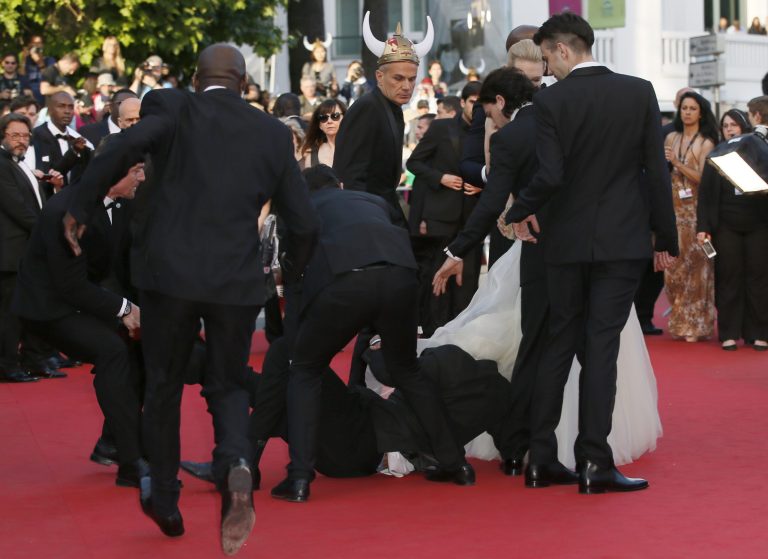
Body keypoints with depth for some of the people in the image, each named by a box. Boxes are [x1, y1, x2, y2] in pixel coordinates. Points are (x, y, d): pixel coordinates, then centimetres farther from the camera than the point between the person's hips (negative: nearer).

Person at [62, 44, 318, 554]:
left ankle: (165, 500, 29)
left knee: (164, 385, 18)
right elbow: (303, 223, 8)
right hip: (237, 280, 1)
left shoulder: (173, 108, -1)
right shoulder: (274, 134, 7)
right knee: (227, 385, 16)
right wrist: (292, 274, 27)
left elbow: (127, 145, -22)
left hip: (170, 272, -1)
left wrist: (80, 207, -11)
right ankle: (236, 464, -16)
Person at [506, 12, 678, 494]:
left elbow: (550, 175, -15)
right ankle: (594, 462, -5)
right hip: (623, 240, 0)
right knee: (601, 347, 0)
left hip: (567, 240, 0)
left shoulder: (550, 101, -7)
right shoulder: (640, 92, -1)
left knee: (559, 344, 11)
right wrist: (666, 237, 5)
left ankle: (541, 459, 12)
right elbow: (657, 172, -2)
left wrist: (521, 212, 3)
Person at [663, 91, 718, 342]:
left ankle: (694, 324, 4)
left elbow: (703, 178, -10)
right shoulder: (671, 138, 10)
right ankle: (681, 319, 14)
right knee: (673, 264, 3)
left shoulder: (706, 143, -2)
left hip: (695, 209, -4)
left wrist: (678, 163, -17)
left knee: (694, 265, -2)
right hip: (674, 207, 4)